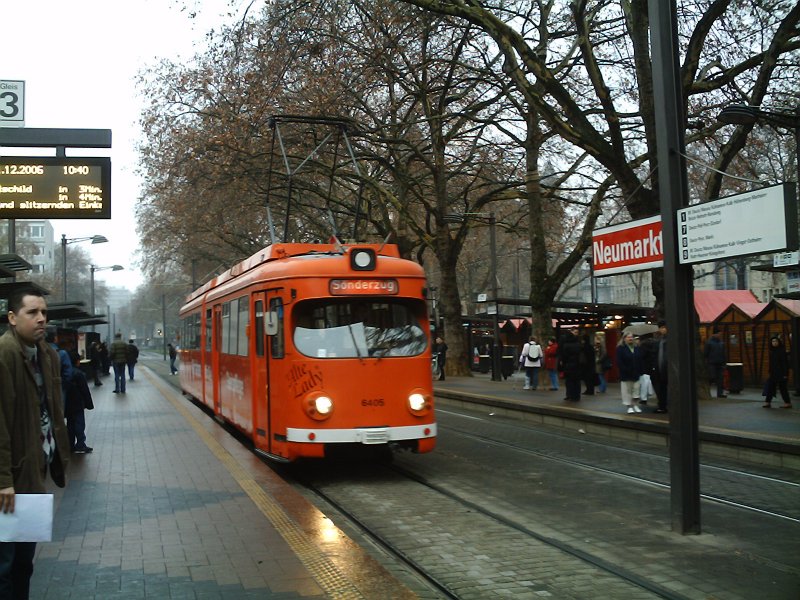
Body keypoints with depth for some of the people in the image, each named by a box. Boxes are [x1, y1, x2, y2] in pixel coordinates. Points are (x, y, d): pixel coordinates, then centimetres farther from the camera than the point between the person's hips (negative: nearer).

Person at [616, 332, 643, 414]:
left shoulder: (637, 348, 10)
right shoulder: (620, 349, -5)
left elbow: (640, 361, 10)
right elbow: (619, 362, -11)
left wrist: (640, 371, 1)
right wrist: (625, 370, -18)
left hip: (636, 374, 4)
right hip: (626, 375, -4)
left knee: (636, 390, 7)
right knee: (627, 391, 0)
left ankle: (635, 405, 14)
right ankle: (629, 407, 7)